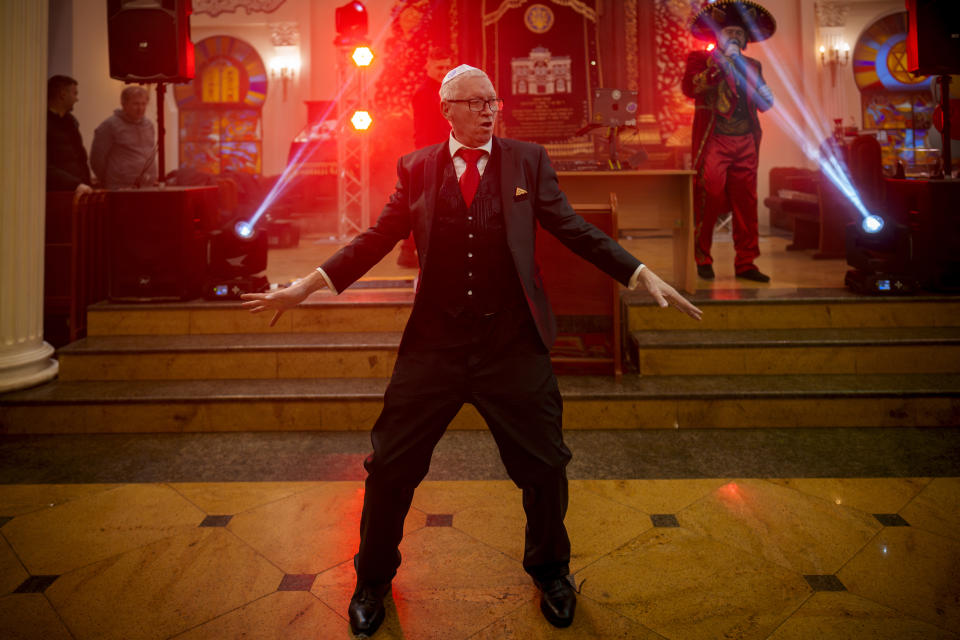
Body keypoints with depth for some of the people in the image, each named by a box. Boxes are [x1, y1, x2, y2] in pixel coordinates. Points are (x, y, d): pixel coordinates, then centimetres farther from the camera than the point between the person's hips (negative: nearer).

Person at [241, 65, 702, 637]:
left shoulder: (527, 160, 5)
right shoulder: (415, 168, 6)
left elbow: (574, 230, 3)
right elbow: (378, 238, 7)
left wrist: (643, 275, -5)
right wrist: (308, 285, 1)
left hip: (514, 343, 0)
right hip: (434, 344, 0)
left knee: (544, 466, 9)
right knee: (391, 466, 7)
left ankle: (550, 571, 39)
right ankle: (373, 580, 33)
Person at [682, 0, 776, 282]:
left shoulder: (751, 66, 19)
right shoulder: (700, 59, 7)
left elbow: (761, 105, 23)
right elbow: (689, 88, -12)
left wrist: (766, 98, 1)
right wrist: (716, 65, -19)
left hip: (745, 143, 5)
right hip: (713, 142, -4)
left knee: (746, 204, 3)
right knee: (709, 200, -11)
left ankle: (745, 263, 9)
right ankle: (702, 259, 3)